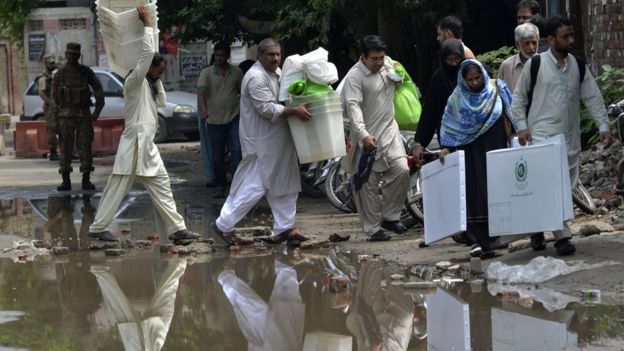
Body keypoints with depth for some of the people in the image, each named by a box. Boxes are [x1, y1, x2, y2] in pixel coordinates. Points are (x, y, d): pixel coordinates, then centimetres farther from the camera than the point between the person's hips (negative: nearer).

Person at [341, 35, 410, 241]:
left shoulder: (388, 67, 7)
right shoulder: (355, 76, -15)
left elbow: (401, 82, 32)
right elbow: (353, 106, -25)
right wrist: (363, 135, -35)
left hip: (390, 131, 6)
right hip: (368, 137, -6)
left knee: (402, 170, -8)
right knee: (368, 184, -1)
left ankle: (390, 216, 7)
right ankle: (373, 229, 7)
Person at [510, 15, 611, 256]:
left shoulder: (578, 67, 8)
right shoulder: (535, 64, -2)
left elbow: (593, 98, 10)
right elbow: (519, 98, 5)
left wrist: (603, 126, 1)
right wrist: (522, 126, -5)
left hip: (570, 137, 5)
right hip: (542, 134, -5)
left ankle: (537, 229, 17)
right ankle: (562, 236, -16)